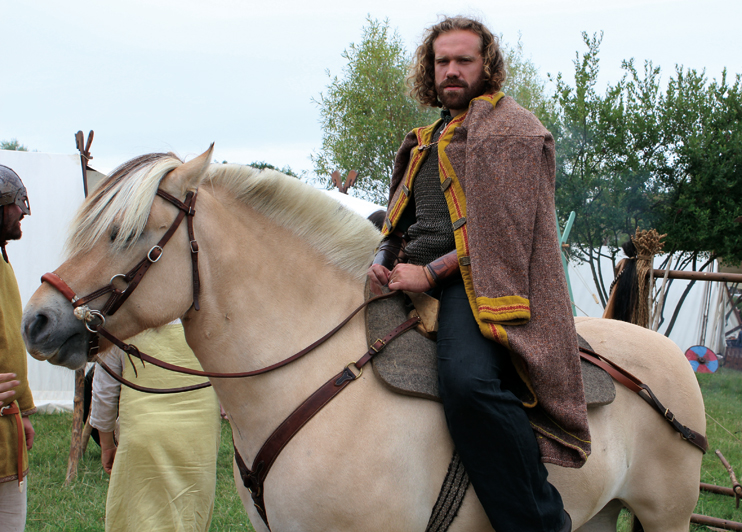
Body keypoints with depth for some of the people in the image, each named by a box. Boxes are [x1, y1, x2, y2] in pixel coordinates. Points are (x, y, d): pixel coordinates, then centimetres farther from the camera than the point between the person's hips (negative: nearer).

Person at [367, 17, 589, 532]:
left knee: (467, 378, -37)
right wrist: (383, 259, 5)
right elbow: (400, 218, 28)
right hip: (415, 282, 9)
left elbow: (502, 232, -11)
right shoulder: (428, 141, 26)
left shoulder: (511, 129, 1)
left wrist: (431, 272, -16)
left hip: (475, 282, -9)